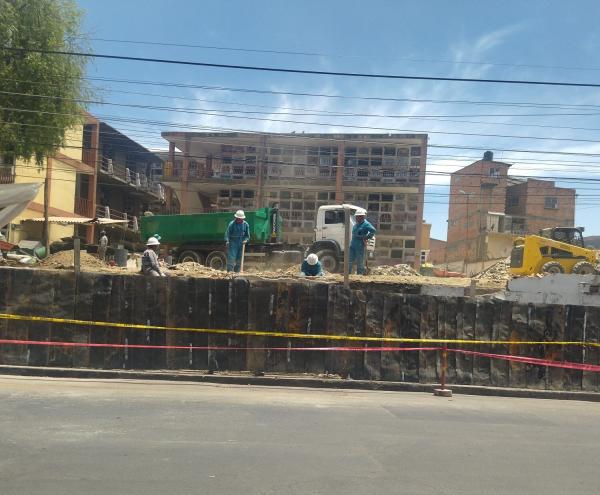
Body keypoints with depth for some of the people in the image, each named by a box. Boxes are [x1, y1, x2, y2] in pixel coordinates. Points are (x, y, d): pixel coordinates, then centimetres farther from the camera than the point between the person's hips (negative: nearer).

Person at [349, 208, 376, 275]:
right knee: (350, 260, 8)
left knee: (360, 262, 1)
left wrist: (367, 237, -16)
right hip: (352, 244, 8)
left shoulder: (366, 224, -10)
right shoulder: (356, 224, 16)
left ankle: (360, 274, 8)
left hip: (360, 246, -8)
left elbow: (373, 230, -21)